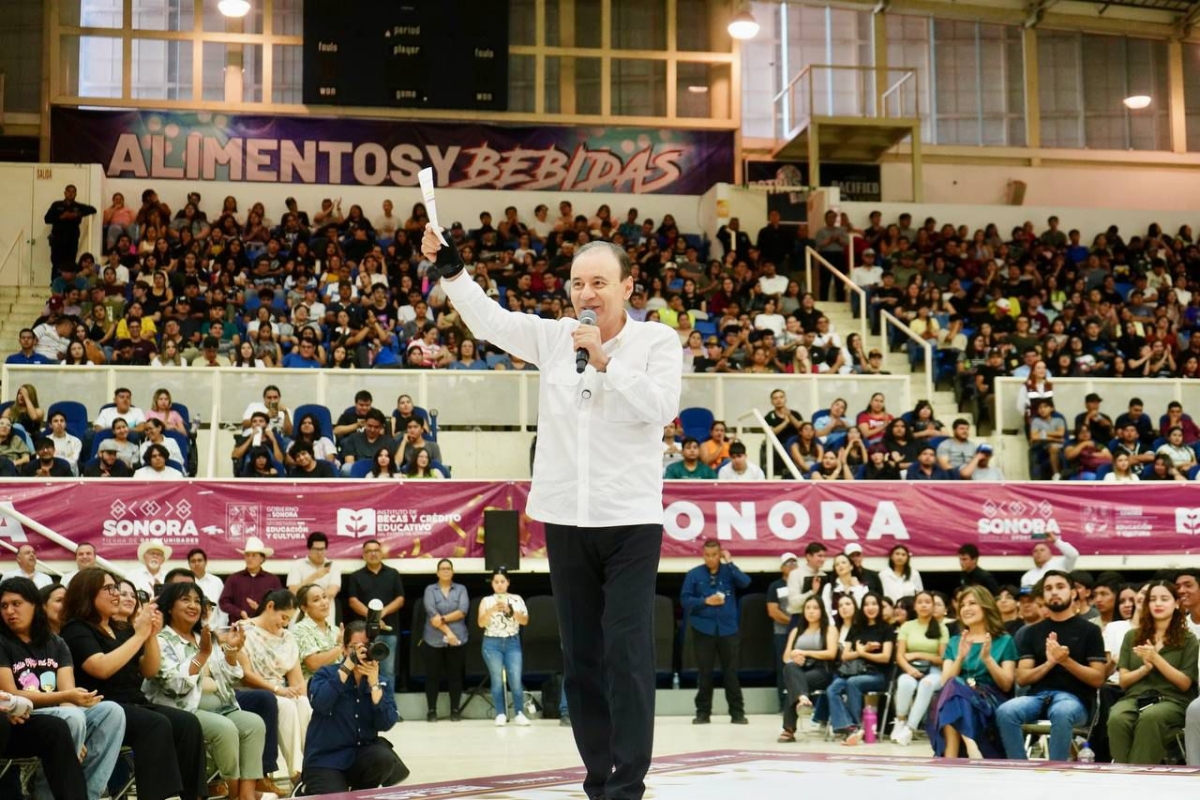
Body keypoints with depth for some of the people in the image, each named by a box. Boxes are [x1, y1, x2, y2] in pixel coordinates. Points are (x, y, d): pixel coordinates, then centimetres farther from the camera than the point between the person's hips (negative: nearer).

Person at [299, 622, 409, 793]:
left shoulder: (381, 683, 5)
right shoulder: (326, 674, -2)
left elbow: (385, 724, -11)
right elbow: (319, 703, -24)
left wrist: (373, 682, -17)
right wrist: (347, 667, -25)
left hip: (362, 755, 3)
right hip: (325, 759, -3)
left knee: (385, 758, -28)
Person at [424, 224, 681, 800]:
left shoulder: (657, 341, -1)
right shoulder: (552, 337, 7)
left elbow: (661, 404, -14)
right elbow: (488, 320, 0)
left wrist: (606, 360, -16)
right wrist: (449, 269, -11)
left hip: (630, 520, -4)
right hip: (565, 519, 4)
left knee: (627, 656, -8)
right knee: (580, 659, 9)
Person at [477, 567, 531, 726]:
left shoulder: (517, 599, 7)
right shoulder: (486, 600, 5)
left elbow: (525, 620, -2)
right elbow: (481, 623, -5)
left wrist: (510, 610, -16)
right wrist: (492, 610, -21)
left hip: (512, 643, 0)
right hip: (492, 643, 0)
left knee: (516, 680, -8)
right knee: (497, 680, -2)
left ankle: (519, 714, -2)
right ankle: (500, 715, 2)